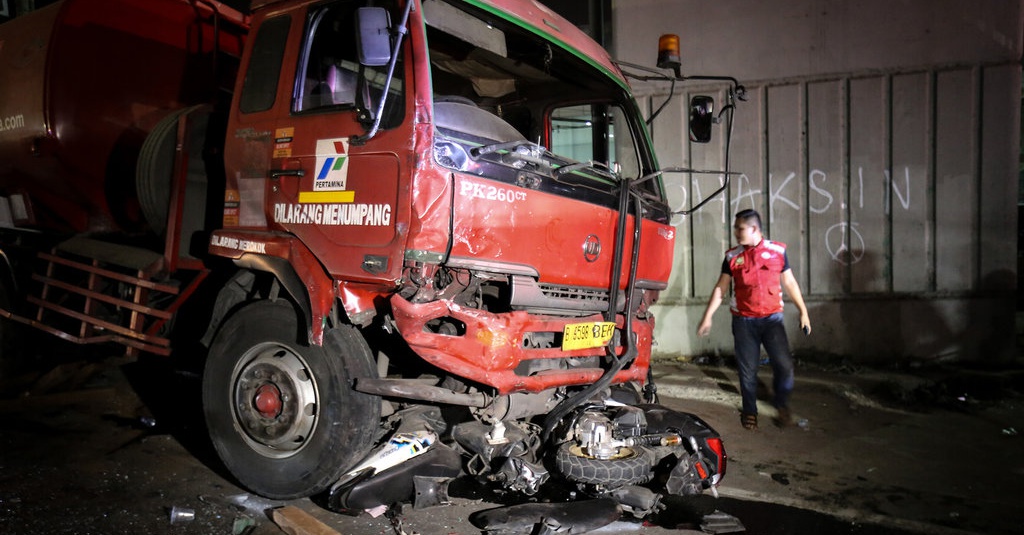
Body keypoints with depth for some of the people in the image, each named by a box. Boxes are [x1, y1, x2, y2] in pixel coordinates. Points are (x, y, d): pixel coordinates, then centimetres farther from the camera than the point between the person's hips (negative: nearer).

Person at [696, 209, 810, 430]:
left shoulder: (777, 250, 1)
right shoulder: (732, 256, 3)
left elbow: (790, 283, 8)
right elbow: (720, 288, 5)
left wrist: (803, 312, 7)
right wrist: (707, 316, -1)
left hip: (772, 318, 0)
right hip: (743, 321, 1)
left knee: (784, 364, -9)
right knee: (747, 370, 4)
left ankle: (782, 406, 15)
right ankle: (749, 412, 21)